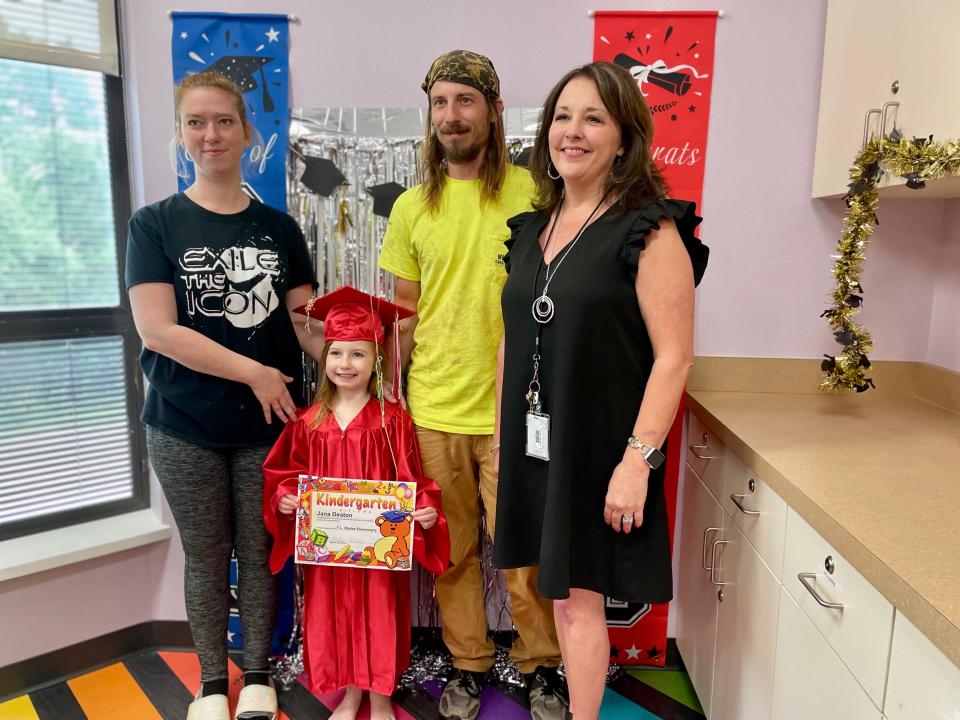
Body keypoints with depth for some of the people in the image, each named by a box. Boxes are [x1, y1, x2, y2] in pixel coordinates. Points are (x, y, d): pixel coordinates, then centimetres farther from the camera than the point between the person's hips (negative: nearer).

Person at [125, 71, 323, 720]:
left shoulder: (278, 227, 6)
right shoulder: (155, 225, -1)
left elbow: (305, 323, 4)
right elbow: (157, 330, -11)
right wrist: (254, 372, -15)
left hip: (267, 423, 1)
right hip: (185, 427, -1)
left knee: (261, 552, 10)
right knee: (206, 557, 11)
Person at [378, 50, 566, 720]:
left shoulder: (533, 193, -3)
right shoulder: (412, 207, 6)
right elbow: (404, 311, 12)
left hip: (512, 410, -2)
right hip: (433, 411, 3)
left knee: (523, 551, 7)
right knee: (452, 550, 14)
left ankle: (542, 665, 33)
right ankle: (469, 664, 36)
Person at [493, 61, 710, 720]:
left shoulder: (651, 231, -11)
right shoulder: (531, 228, 8)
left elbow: (674, 357, -14)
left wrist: (637, 459, -18)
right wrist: (502, 434, 13)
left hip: (599, 446, -6)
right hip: (536, 443, 6)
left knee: (578, 595, 6)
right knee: (560, 591, 17)